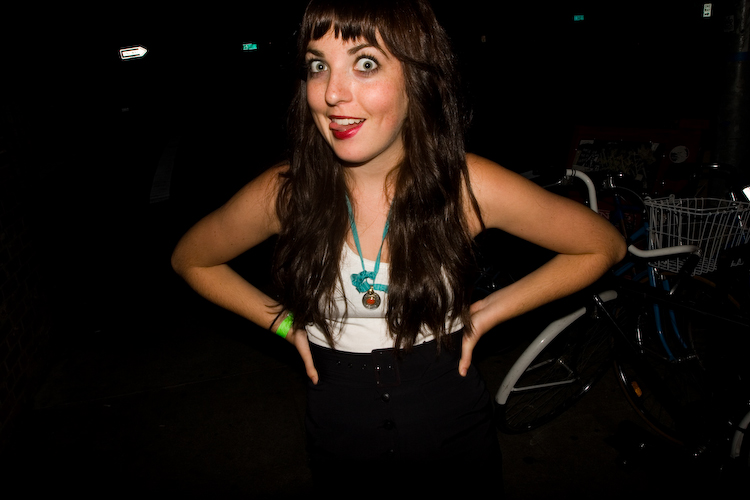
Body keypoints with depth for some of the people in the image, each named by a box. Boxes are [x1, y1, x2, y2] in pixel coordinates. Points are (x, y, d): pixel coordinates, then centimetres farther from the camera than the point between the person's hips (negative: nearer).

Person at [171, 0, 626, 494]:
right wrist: (286, 323, -5)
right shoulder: (284, 193, -18)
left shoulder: (469, 187, -22)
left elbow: (604, 246, -7)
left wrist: (487, 314, -11)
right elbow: (191, 259, 2)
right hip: (341, 442, 1)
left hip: (454, 432, 0)